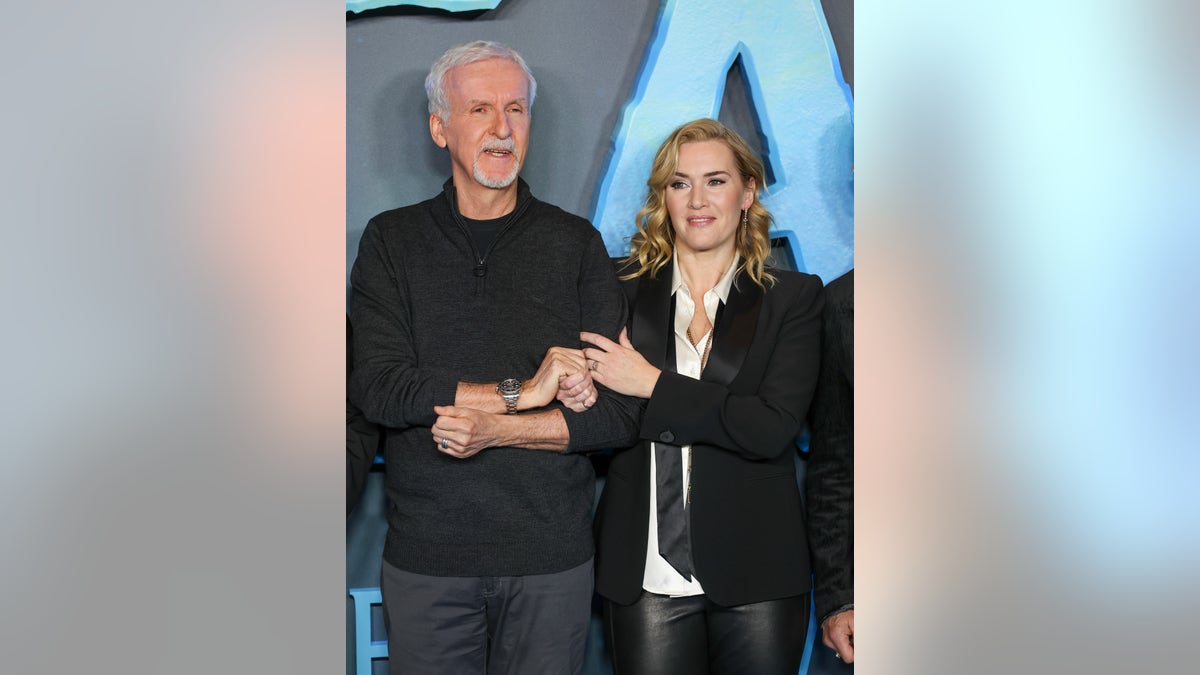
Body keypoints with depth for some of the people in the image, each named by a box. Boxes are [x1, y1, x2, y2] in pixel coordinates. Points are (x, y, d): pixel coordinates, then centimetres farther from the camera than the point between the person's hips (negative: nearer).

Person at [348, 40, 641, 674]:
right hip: (425, 554, 0)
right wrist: (521, 392, -16)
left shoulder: (575, 243, 3)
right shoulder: (391, 240, 3)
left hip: (552, 556, 0)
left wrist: (498, 430, -16)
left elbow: (622, 411, -3)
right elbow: (376, 386, -10)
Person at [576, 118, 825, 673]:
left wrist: (654, 384, -13)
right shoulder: (622, 289, 5)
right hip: (646, 573, 1)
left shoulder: (792, 298, 1)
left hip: (757, 574, 0)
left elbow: (775, 428, -12)